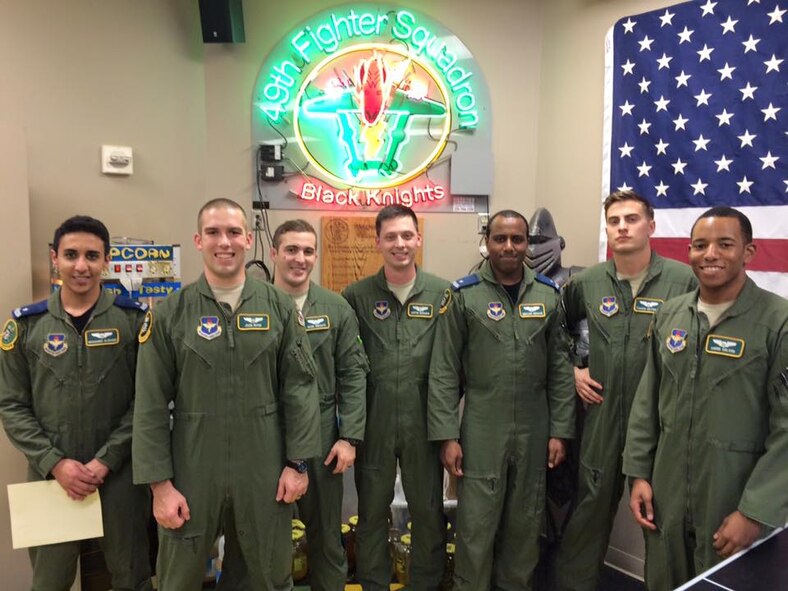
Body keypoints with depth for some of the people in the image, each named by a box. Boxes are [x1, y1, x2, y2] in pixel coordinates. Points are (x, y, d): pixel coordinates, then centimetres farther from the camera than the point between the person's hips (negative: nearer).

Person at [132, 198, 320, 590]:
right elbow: (151, 407, -3)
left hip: (265, 473, 1)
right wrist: (159, 483, -6)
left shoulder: (279, 307, -1)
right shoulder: (170, 314, -3)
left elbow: (299, 387, -1)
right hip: (192, 473, 0)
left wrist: (297, 462, -4)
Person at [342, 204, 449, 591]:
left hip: (424, 424, 0)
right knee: (371, 512, 15)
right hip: (373, 424, 0)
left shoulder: (443, 294, -1)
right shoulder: (356, 296, -1)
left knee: (429, 512, 14)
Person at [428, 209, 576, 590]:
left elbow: (560, 369, 5)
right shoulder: (463, 294, -6)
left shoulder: (549, 294, 3)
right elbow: (443, 372, -6)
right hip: (481, 430, -2)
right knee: (476, 525, 6)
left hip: (534, 430, 3)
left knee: (525, 524, 15)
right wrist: (447, 435, -10)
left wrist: (560, 431, 1)